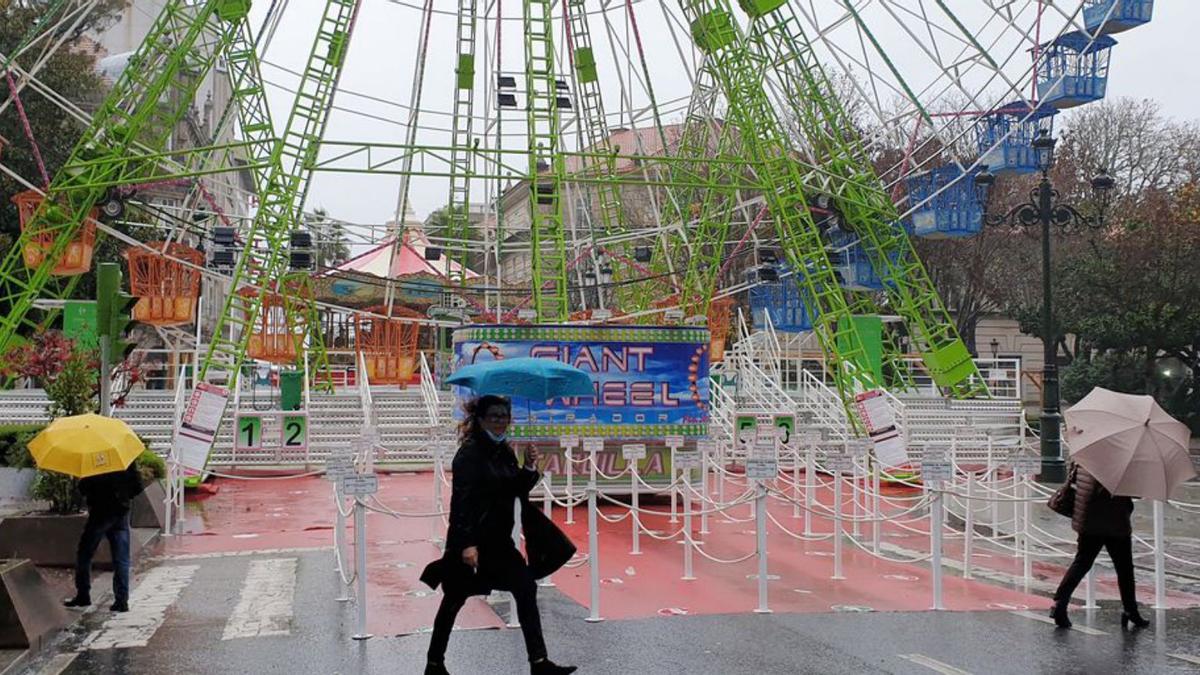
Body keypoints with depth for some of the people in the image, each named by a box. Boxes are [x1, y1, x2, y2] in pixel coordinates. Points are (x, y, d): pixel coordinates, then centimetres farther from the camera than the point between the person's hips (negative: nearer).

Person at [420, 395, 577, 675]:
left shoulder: (505, 452, 9)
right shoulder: (470, 453, -15)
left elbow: (516, 491, 14)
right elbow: (461, 500, -21)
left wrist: (529, 468, -4)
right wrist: (467, 544, -28)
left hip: (498, 540, 7)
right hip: (471, 540, -7)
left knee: (526, 590, -1)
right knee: (454, 601, 6)